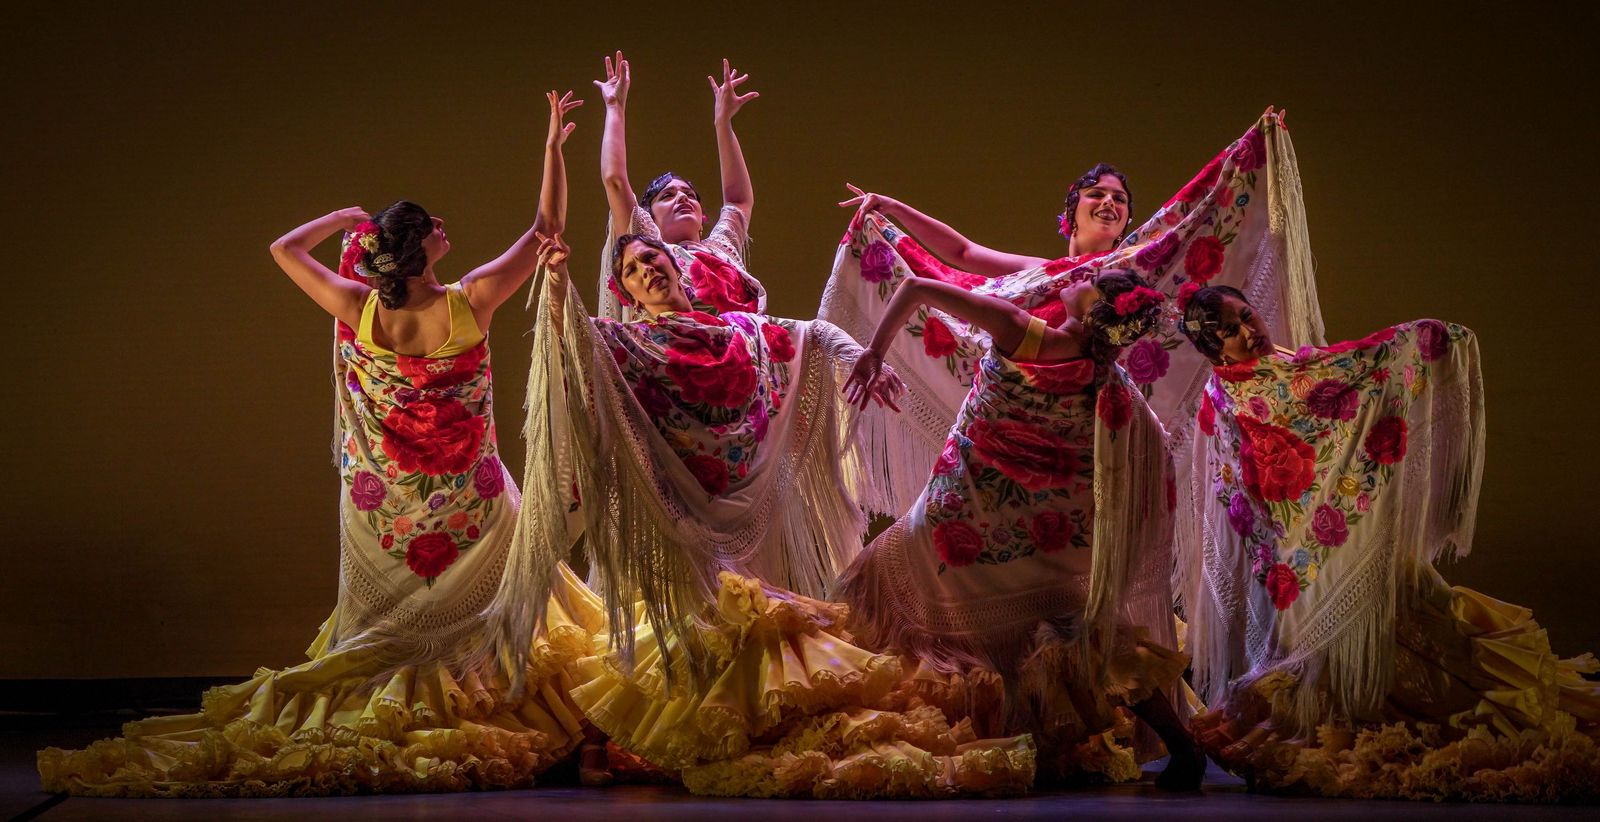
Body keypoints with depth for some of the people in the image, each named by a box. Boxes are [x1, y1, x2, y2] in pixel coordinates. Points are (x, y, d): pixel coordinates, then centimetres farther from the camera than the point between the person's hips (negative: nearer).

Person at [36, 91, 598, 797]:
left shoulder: (361, 311, -16)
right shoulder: (468, 304, -22)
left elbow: (284, 248, -1)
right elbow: (545, 231, -11)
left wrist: (346, 218, 9)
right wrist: (553, 148, -3)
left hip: (382, 502, 2)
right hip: (470, 502, -2)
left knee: (377, 632, 17)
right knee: (493, 620, 16)